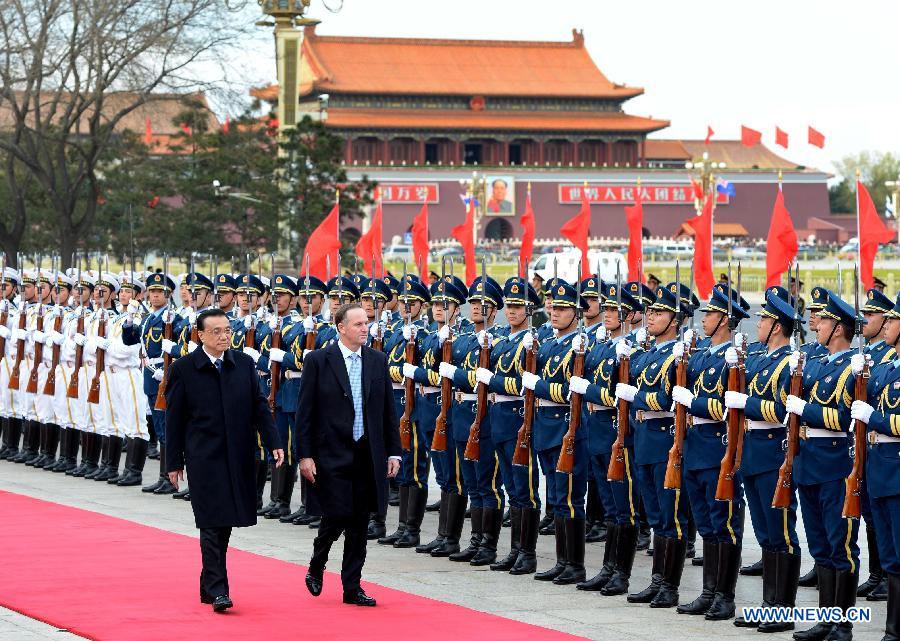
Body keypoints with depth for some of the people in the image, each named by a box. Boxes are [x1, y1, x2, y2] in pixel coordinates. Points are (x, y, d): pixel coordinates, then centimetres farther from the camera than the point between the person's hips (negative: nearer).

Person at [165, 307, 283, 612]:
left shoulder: (244, 364, 6)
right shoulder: (183, 369, -3)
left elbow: (259, 407, 9)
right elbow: (174, 419, 0)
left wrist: (273, 443, -2)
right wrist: (174, 462, 0)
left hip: (238, 458, 4)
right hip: (204, 458, -4)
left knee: (225, 522, 9)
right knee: (212, 523, -8)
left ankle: (208, 584, 21)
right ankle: (217, 589, -9)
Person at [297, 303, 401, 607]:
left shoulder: (378, 360, 7)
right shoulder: (318, 360, -5)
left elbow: (388, 410, 11)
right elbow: (305, 411, -5)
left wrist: (393, 452, 6)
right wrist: (305, 455, -10)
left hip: (367, 454, 4)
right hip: (331, 454, -4)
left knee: (359, 524, 5)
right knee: (336, 516, -8)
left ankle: (352, 587, 13)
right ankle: (316, 568, 19)